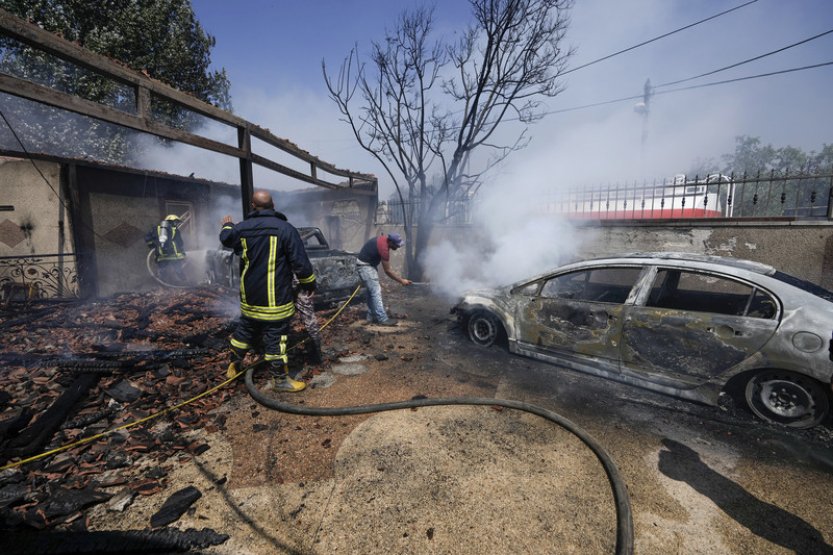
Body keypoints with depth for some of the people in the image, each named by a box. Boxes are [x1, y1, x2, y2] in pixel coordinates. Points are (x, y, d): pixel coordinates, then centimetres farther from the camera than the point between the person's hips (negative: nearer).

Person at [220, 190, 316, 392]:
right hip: (275, 298, -5)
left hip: (249, 296, 6)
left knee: (245, 329, 23)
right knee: (275, 336, 1)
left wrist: (227, 225, 49)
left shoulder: (242, 228, 2)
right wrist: (309, 284, 0)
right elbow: (301, 263, -15)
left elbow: (226, 238, 27)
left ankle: (234, 365, 41)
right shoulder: (286, 229, -14)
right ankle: (282, 379, 11)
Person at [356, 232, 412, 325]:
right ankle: (383, 319, -9)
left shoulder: (385, 239, -1)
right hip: (365, 266, -10)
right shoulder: (384, 248, -27)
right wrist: (401, 281, -14)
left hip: (369, 264, 10)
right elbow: (388, 271, -20)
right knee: (376, 292, -11)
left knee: (372, 291, 13)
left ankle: (371, 316, 20)